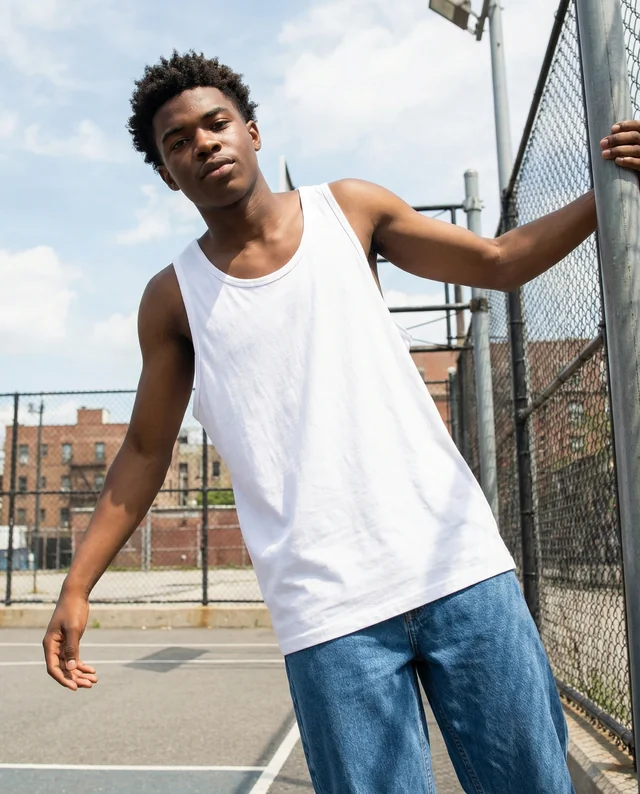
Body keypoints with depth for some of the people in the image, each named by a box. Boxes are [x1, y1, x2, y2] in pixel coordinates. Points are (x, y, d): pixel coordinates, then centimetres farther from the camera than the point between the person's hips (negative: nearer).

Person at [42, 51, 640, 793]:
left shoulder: (350, 210, 7)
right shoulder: (172, 298, 5)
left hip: (458, 564, 2)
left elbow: (501, 261, 14)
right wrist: (77, 586, 6)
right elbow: (144, 452, 11)